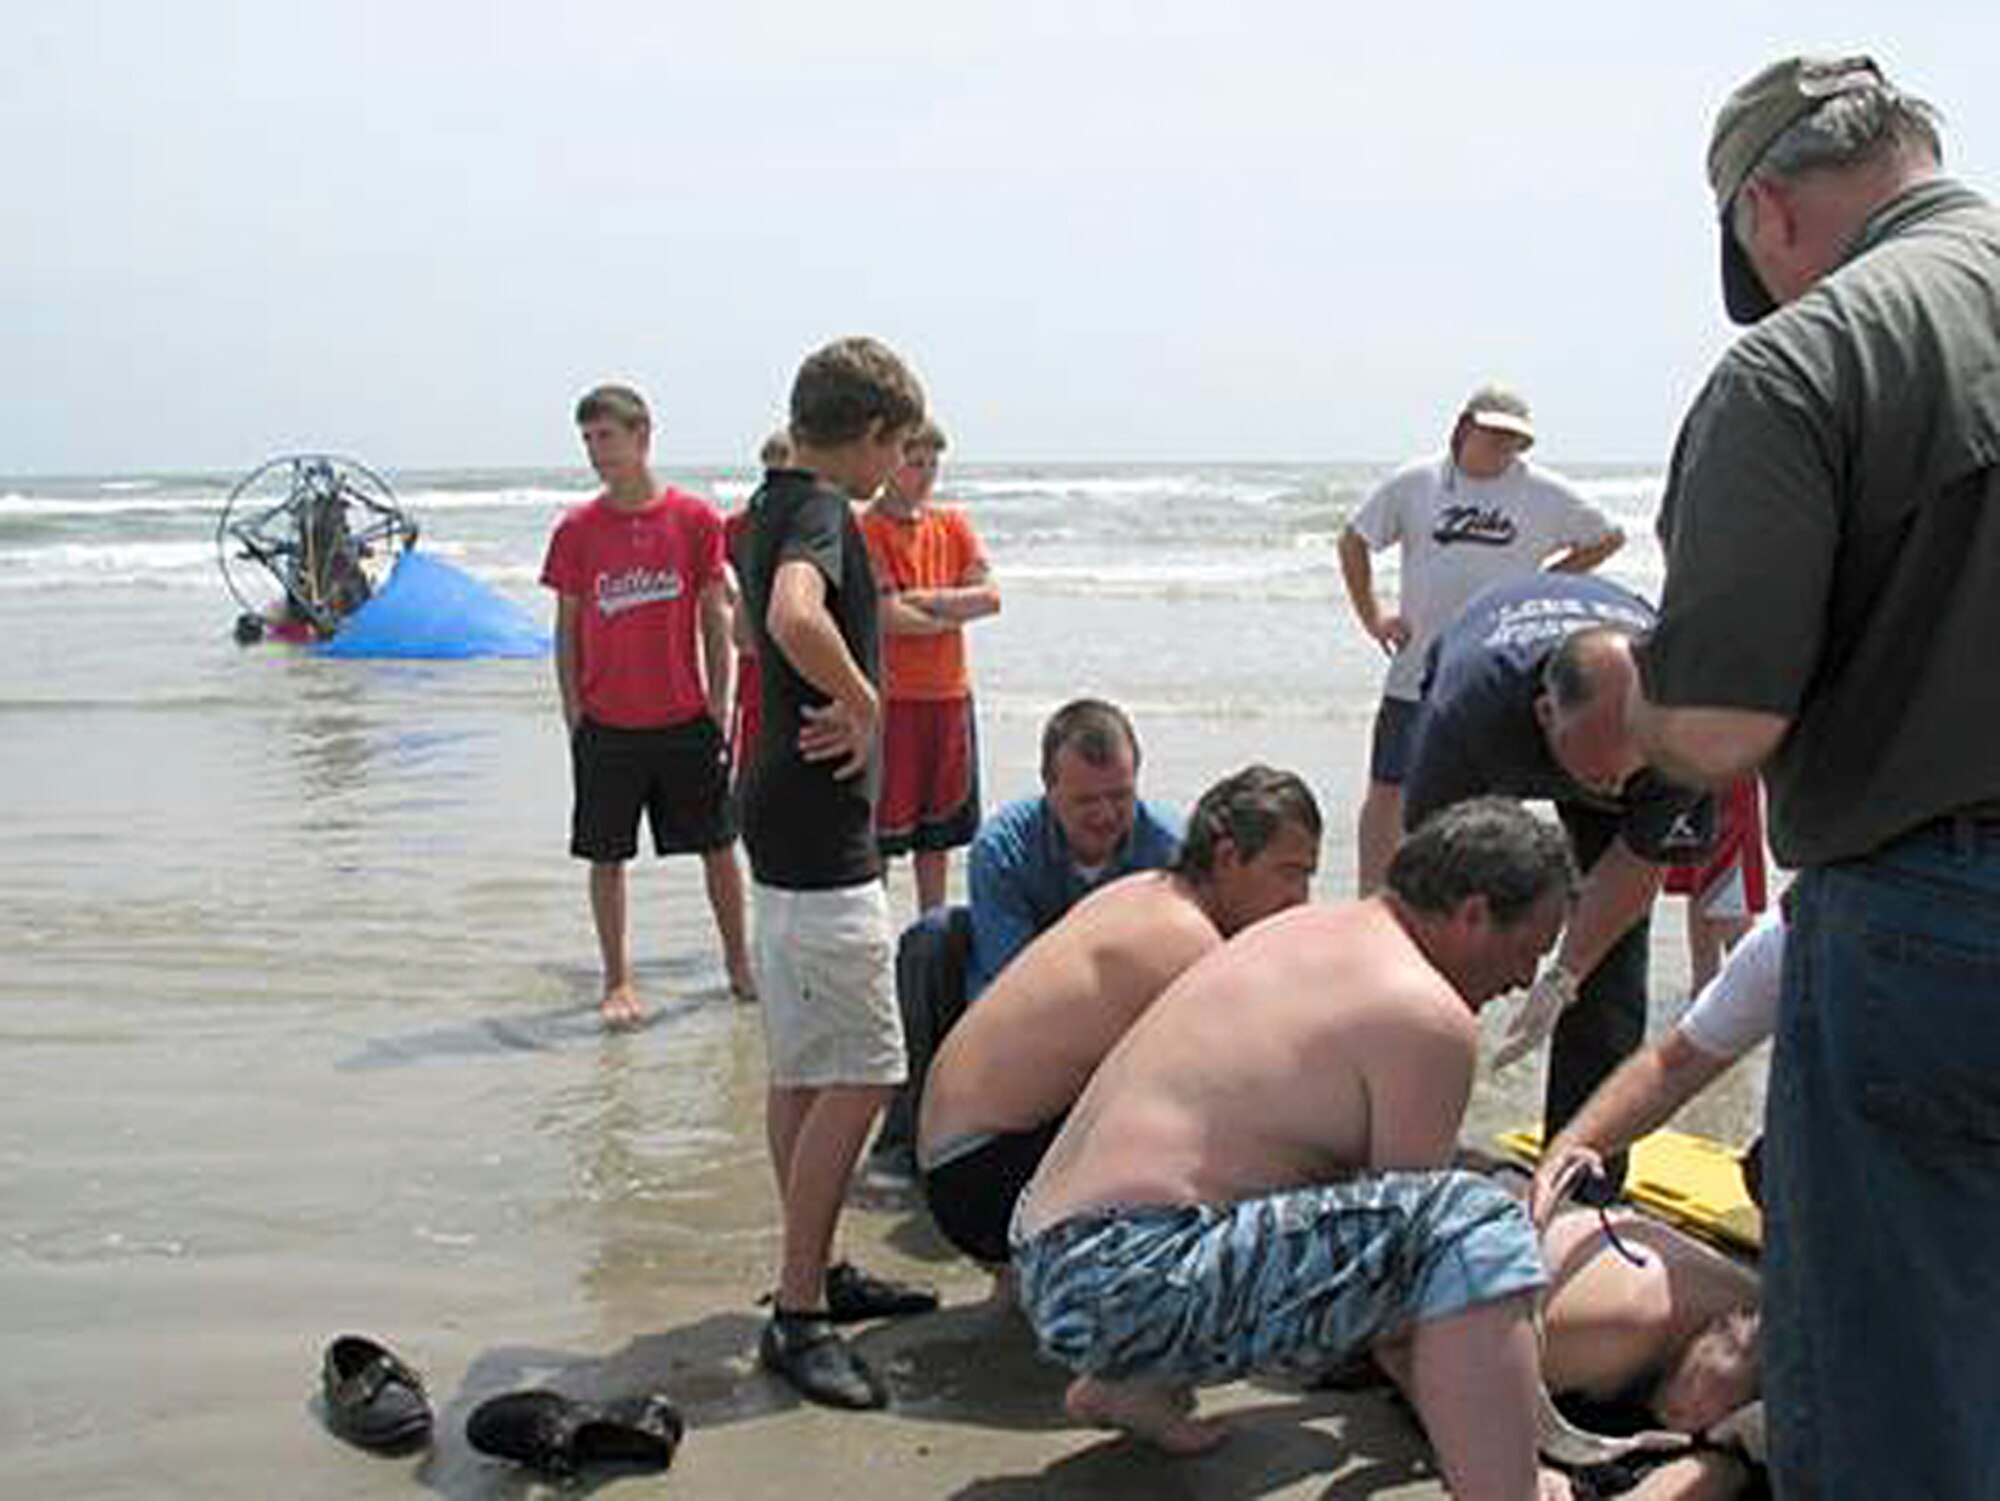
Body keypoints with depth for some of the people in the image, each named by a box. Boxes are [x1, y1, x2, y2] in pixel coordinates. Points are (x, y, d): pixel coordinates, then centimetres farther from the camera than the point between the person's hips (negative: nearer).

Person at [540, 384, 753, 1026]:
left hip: (686, 720, 0)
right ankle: (618, 981, 17)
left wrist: (719, 708, -1)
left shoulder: (695, 519, -2)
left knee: (718, 847, 9)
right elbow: (567, 631, 4)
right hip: (607, 725, 0)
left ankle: (739, 963, 26)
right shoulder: (576, 530, 0)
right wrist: (574, 718, -1)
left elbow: (715, 618, 2)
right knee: (607, 857, 5)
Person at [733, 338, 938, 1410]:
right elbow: (796, 616, -37)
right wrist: (863, 704, -21)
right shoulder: (821, 510, -15)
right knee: (859, 1076, -7)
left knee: (801, 1071, 16)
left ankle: (815, 1274, 27)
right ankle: (797, 1315, -2)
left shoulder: (770, 505, 15)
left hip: (783, 818, 10)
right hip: (820, 828, -10)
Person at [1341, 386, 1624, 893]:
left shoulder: (1543, 492, 1)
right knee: (1387, 791, 2)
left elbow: (1608, 538, 12)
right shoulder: (1414, 483, 1)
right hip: (1416, 672, 0)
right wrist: (1372, 616, 4)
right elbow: (1354, 541, 10)